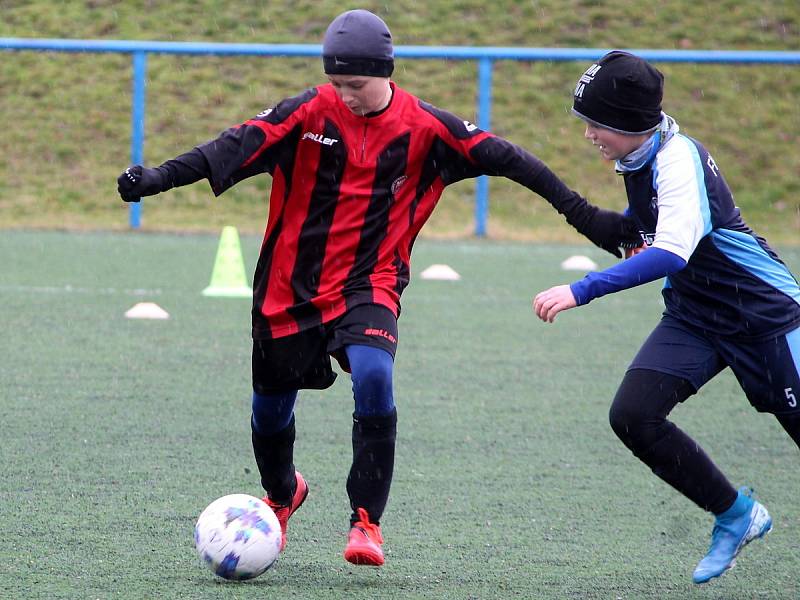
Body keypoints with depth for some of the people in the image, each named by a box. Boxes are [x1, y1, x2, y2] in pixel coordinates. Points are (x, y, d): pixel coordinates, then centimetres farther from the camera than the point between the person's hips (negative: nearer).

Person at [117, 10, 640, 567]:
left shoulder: (423, 125, -5)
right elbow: (240, 145, -17)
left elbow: (504, 159, -2)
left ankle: (367, 521, -17)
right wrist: (158, 178, -30)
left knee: (373, 378, -29)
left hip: (369, 285, -1)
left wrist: (584, 215, -2)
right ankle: (282, 494, 46)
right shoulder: (312, 112, -7)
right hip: (290, 285, 1)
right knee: (271, 409, 11)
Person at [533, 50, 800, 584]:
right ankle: (735, 515, 4)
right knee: (634, 415, -11)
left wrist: (582, 291, -45)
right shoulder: (639, 158, 0)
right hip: (695, 316, 8)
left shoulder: (679, 161, -26)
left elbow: (673, 254, -40)